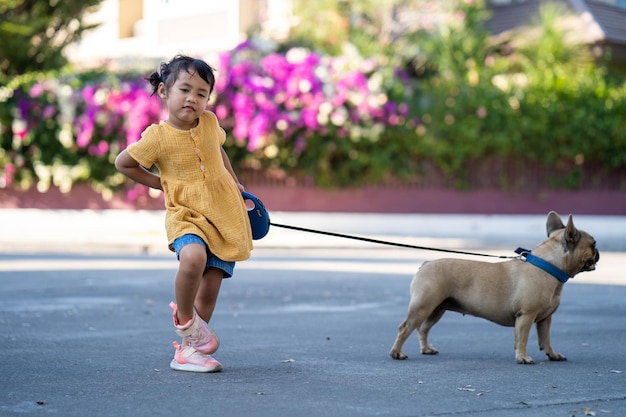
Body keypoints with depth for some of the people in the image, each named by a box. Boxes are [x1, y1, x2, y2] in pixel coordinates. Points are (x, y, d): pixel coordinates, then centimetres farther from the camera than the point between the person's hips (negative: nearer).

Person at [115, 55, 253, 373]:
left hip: (226, 215, 4)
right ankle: (184, 318, -8)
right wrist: (160, 183, 4)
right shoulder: (157, 137, -10)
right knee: (193, 257, -35)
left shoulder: (210, 123, 3)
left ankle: (187, 350, 17)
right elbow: (122, 163, 5)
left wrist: (234, 182, 22)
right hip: (185, 215, -4)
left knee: (210, 286, 1)